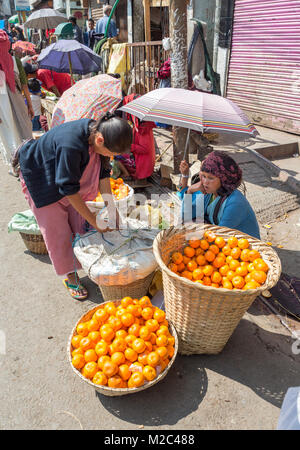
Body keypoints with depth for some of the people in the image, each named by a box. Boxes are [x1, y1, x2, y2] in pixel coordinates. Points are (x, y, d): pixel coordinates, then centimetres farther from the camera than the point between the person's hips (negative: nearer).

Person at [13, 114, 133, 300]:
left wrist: (111, 207, -10)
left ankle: (81, 267, 21)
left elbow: (102, 172, -8)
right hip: (41, 179, -6)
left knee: (78, 223, 5)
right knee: (57, 230, 0)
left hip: (68, 176, 7)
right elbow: (69, 189, -33)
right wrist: (94, 220, -26)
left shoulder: (99, 133, -19)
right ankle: (70, 277, 17)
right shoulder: (71, 145, -42)